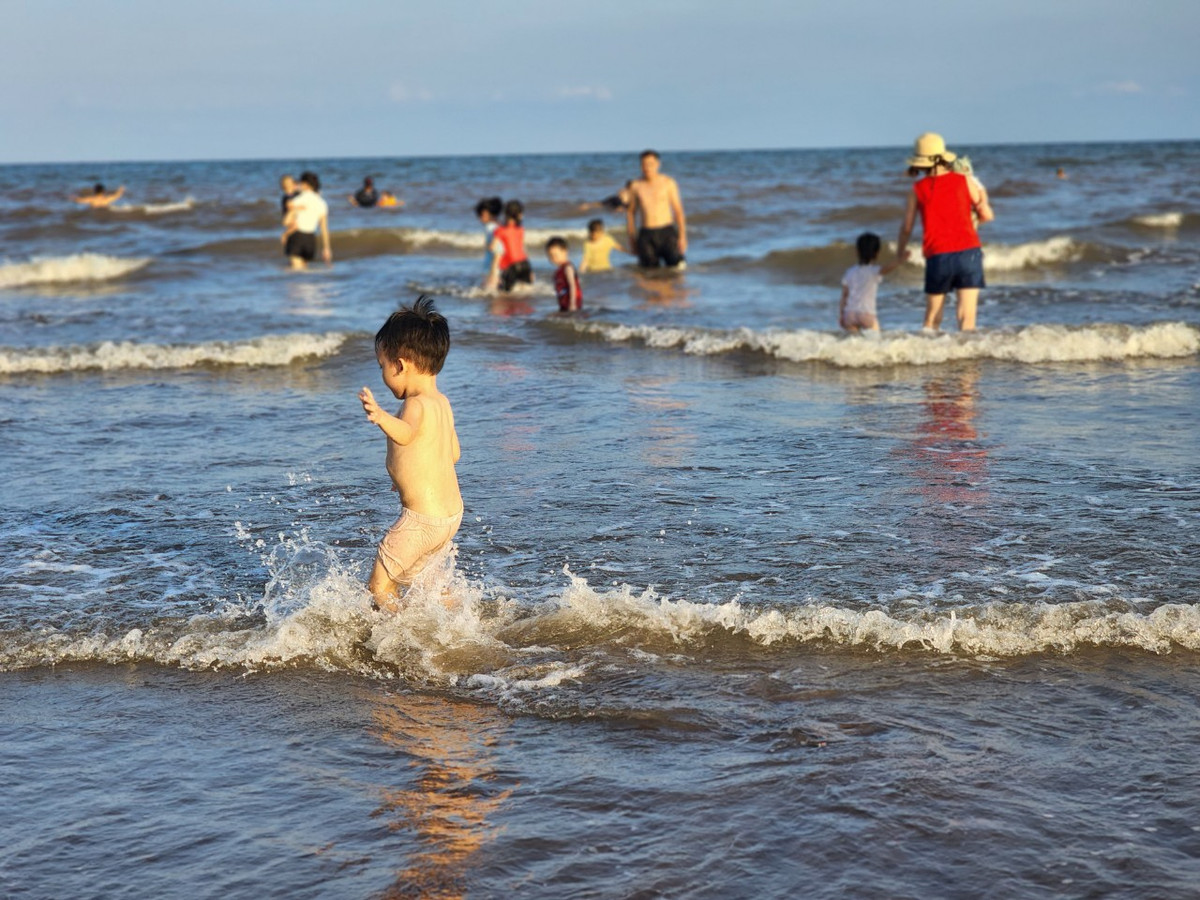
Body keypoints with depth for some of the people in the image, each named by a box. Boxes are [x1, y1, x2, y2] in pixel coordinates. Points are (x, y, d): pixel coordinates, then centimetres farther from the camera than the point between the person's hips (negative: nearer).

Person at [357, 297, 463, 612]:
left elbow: (406, 433, -45)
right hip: (451, 513, 10)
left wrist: (382, 418, -64)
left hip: (422, 519, -10)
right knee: (412, 575, 29)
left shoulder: (417, 405, -21)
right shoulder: (442, 403, 8)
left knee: (379, 588, 1)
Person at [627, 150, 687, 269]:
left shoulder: (668, 182, 2)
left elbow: (678, 210, 3)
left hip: (667, 232, -1)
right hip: (646, 234, 1)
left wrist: (682, 236, -4)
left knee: (677, 267, -13)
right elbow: (630, 212, 13)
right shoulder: (635, 186, 5)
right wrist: (631, 240, 9)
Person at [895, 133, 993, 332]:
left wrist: (900, 252, 31)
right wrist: (983, 202, 34)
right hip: (968, 252, 0)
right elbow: (987, 216, 11)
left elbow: (907, 227, 12)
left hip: (937, 257, 1)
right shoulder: (964, 181, 3)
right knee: (966, 316, -3)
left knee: (932, 317, 14)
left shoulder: (918, 189, 4)